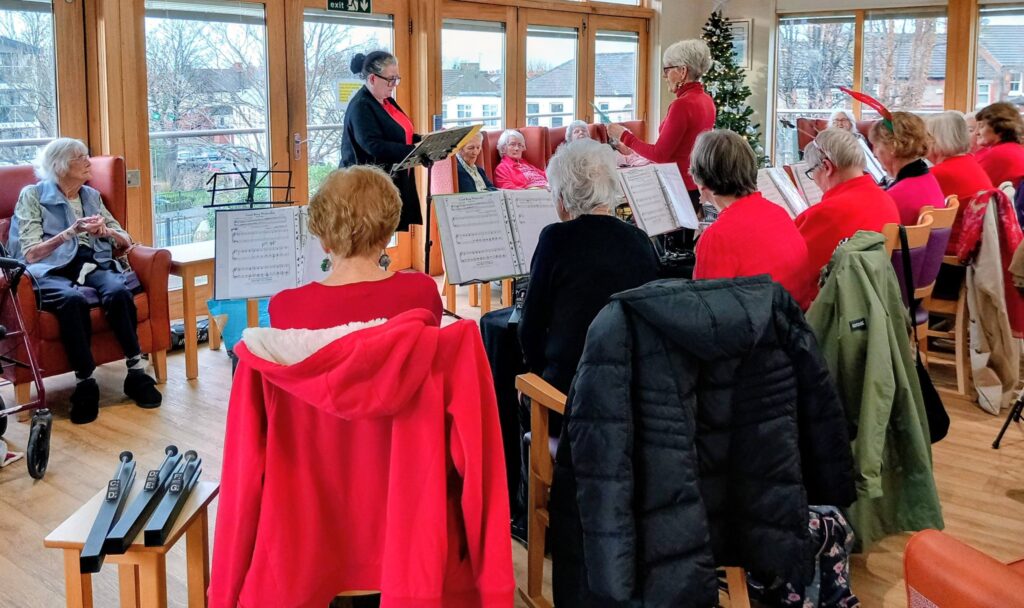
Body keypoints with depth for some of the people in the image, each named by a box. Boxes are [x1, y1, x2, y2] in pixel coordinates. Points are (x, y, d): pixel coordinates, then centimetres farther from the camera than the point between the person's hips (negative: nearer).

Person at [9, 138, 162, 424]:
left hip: (93, 267, 4)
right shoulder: (33, 196, 7)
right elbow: (30, 254, -4)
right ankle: (85, 383, -32)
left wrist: (106, 231, -5)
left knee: (118, 291, -33)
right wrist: (70, 232, -16)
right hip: (52, 272, -3)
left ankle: (136, 373, -28)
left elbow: (126, 241, 18)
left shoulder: (92, 196, 21)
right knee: (73, 299, -39)